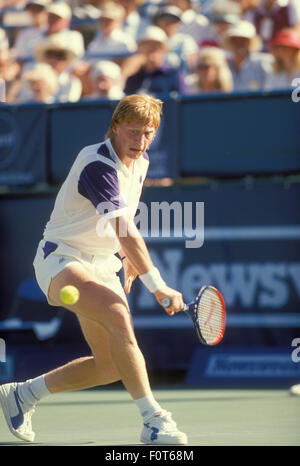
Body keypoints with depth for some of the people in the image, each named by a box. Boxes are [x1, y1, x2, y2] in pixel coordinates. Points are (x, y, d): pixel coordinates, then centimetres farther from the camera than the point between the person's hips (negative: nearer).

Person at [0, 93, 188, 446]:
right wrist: (157, 287, -35)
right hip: (61, 260, -9)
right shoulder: (98, 165, -24)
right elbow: (125, 232, -32)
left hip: (101, 265, 9)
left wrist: (131, 262, 23)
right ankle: (153, 420, -34)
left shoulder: (139, 162, 4)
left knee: (111, 366, 5)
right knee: (118, 315, -35)